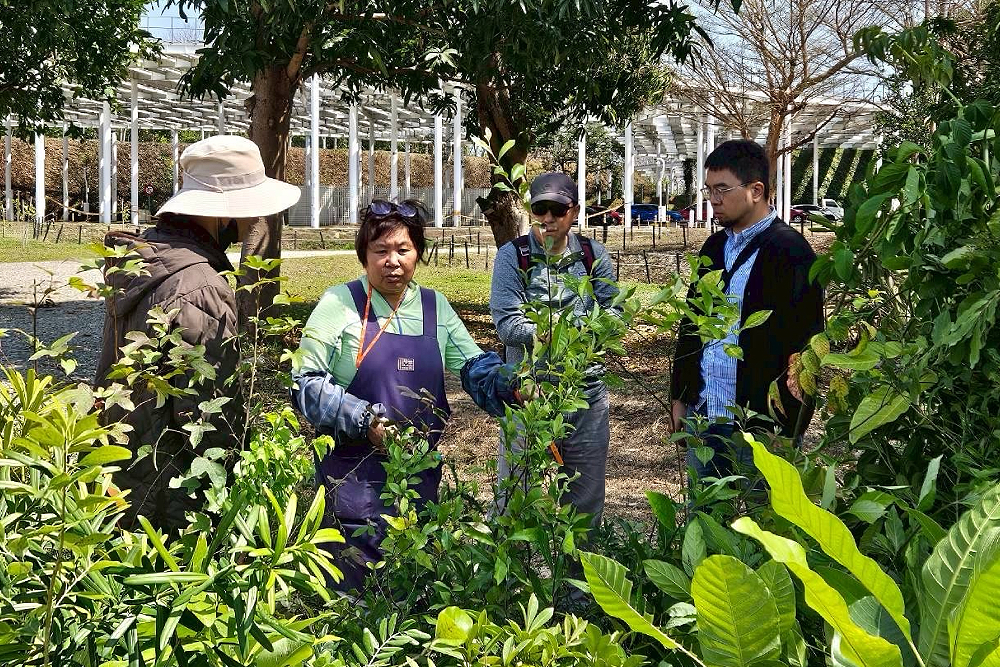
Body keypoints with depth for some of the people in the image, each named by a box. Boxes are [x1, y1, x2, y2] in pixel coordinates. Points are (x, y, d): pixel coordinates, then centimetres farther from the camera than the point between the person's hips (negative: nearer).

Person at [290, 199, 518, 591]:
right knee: (358, 592, -3)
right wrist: (368, 422, -17)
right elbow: (305, 382, -9)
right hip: (354, 473, -4)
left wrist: (510, 387, -14)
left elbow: (475, 367, 8)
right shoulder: (341, 303, -6)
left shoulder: (434, 306, 9)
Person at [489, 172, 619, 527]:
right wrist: (538, 333, -27)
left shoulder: (593, 255, 6)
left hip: (585, 389, 2)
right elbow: (506, 323, -11)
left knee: (587, 496, 13)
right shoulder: (512, 255, -1)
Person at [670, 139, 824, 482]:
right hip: (701, 415, 7)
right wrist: (679, 397, 16)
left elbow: (805, 341, -14)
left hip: (759, 424, -7)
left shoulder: (790, 252, -11)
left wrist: (785, 430, -16)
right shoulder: (714, 247, 13)